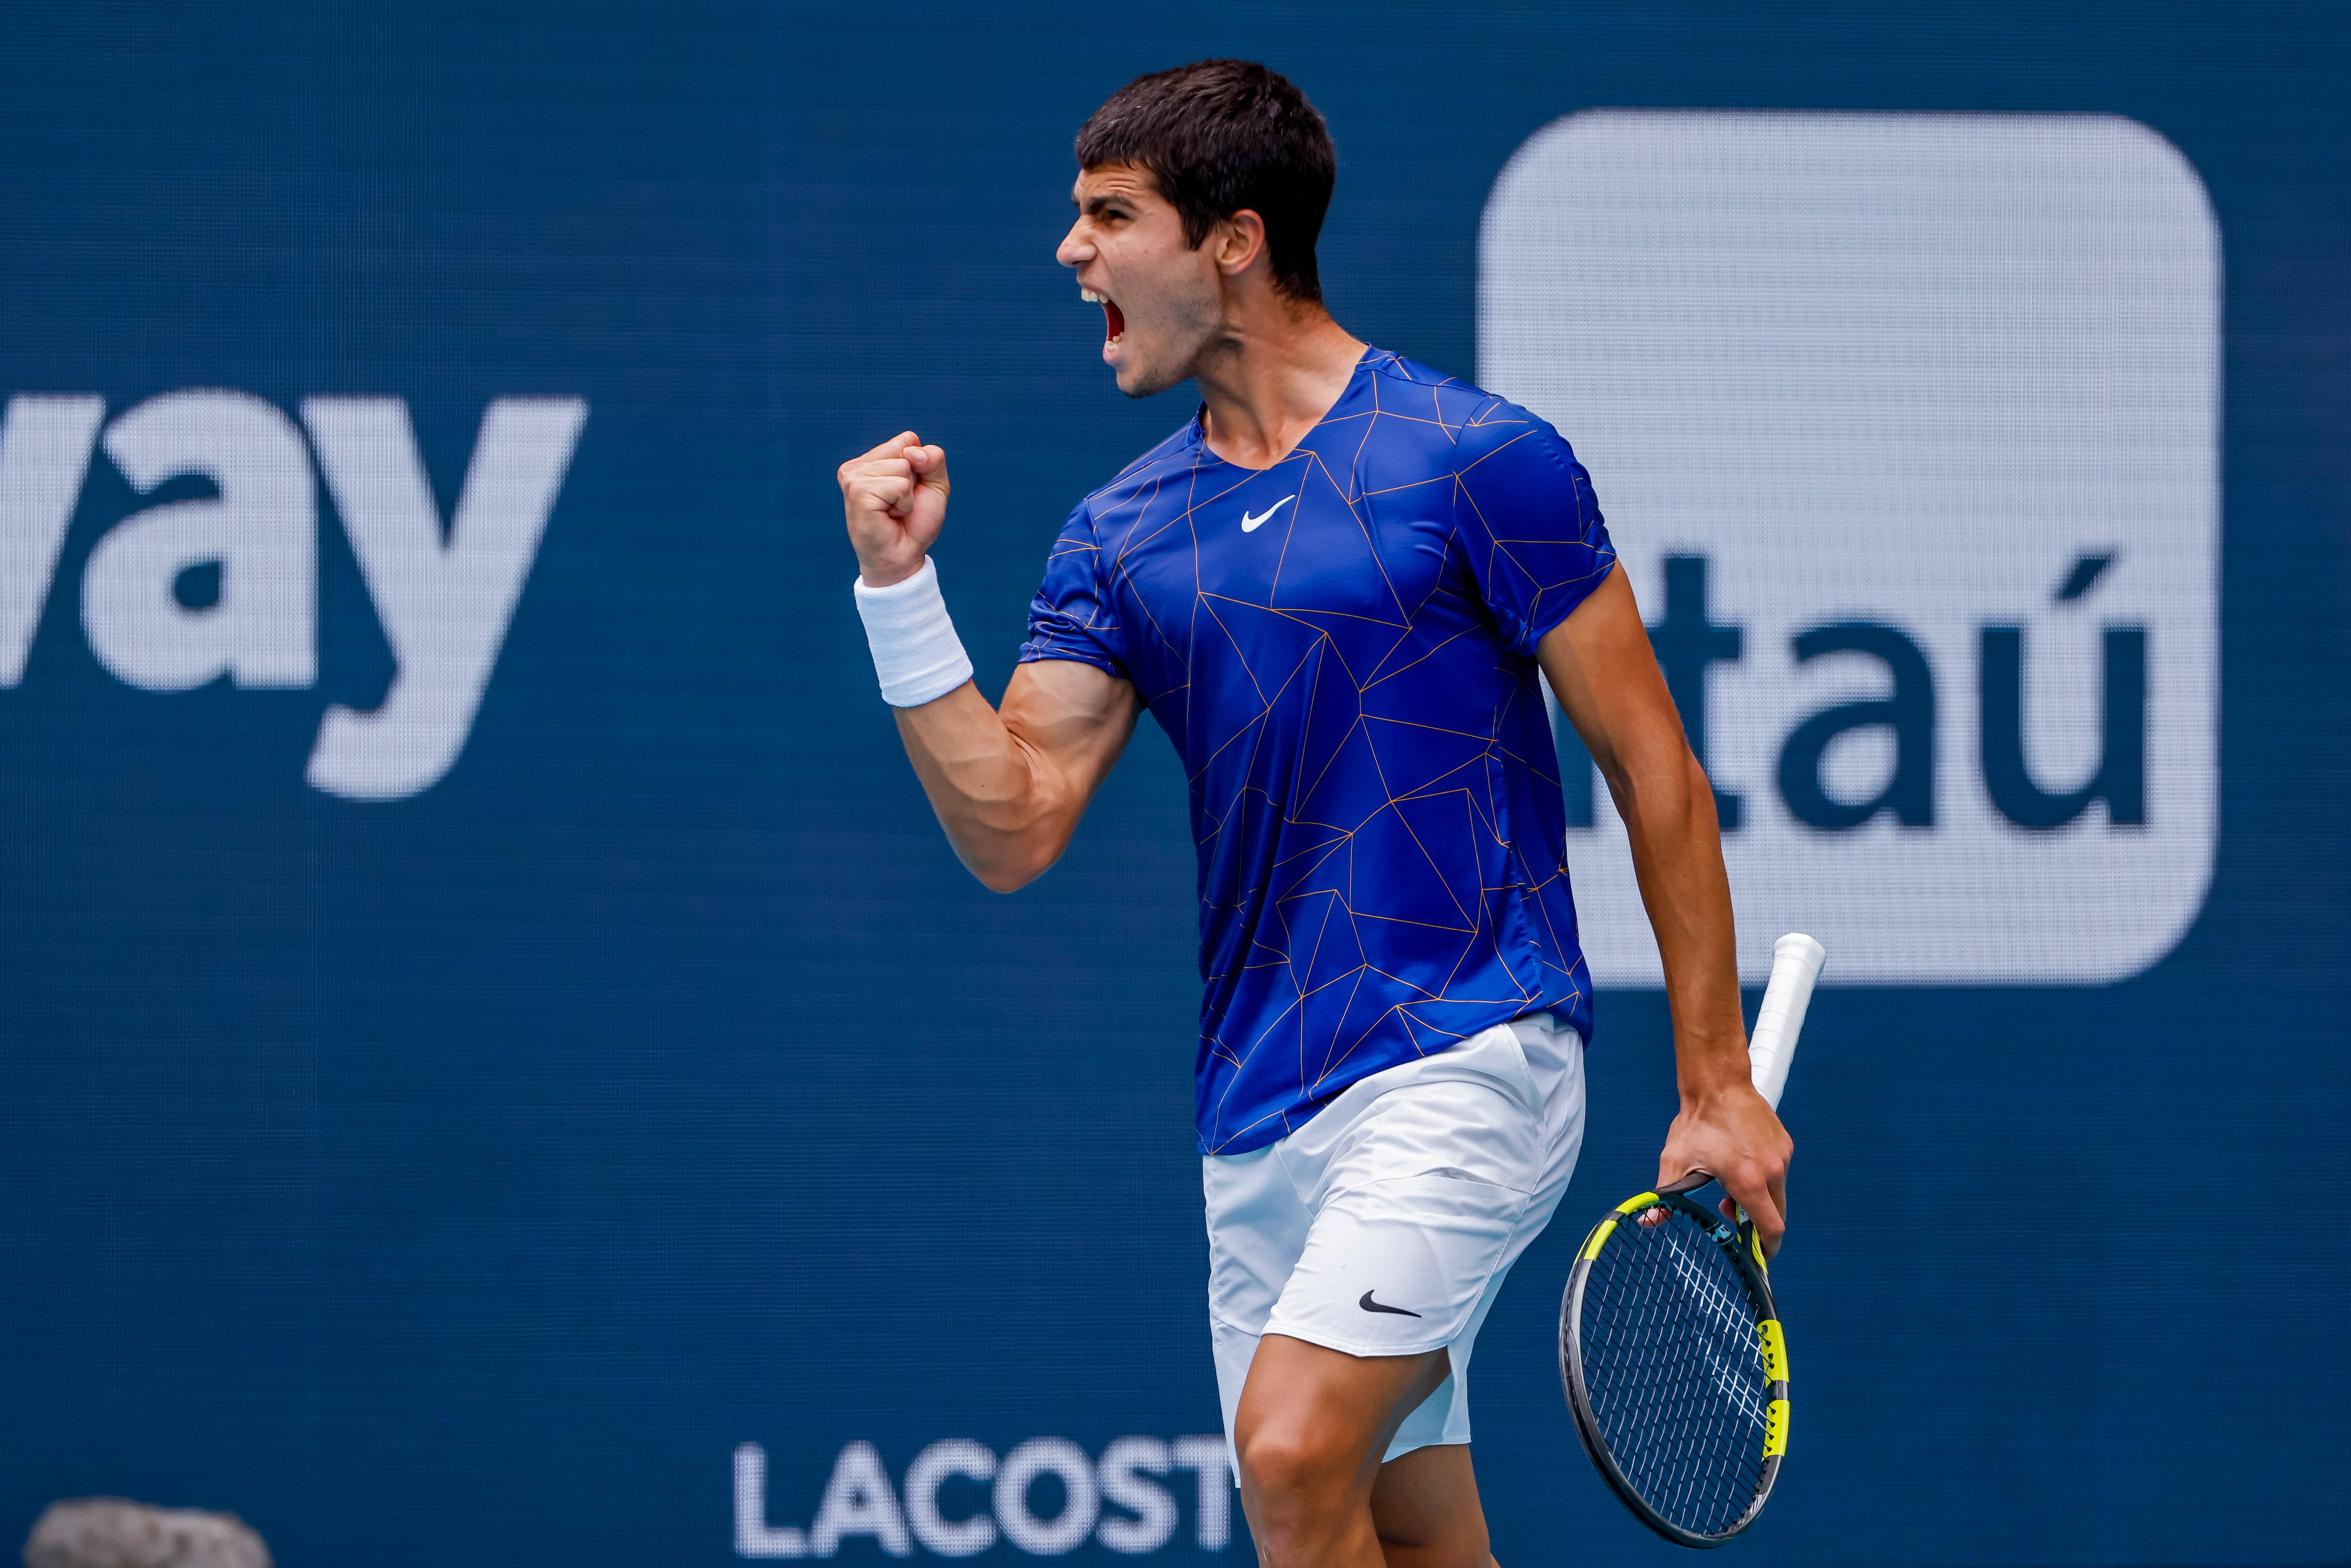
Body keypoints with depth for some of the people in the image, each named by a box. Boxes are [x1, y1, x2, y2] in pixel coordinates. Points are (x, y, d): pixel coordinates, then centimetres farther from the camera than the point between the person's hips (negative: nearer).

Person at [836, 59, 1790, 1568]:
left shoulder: (1476, 463, -6)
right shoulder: (1122, 535, 11)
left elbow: (1654, 769, -3)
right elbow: (1012, 828, 4)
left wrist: (1718, 1084, -6)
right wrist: (901, 589, -6)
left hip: (1464, 1061, -6)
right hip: (1259, 1109, 6)